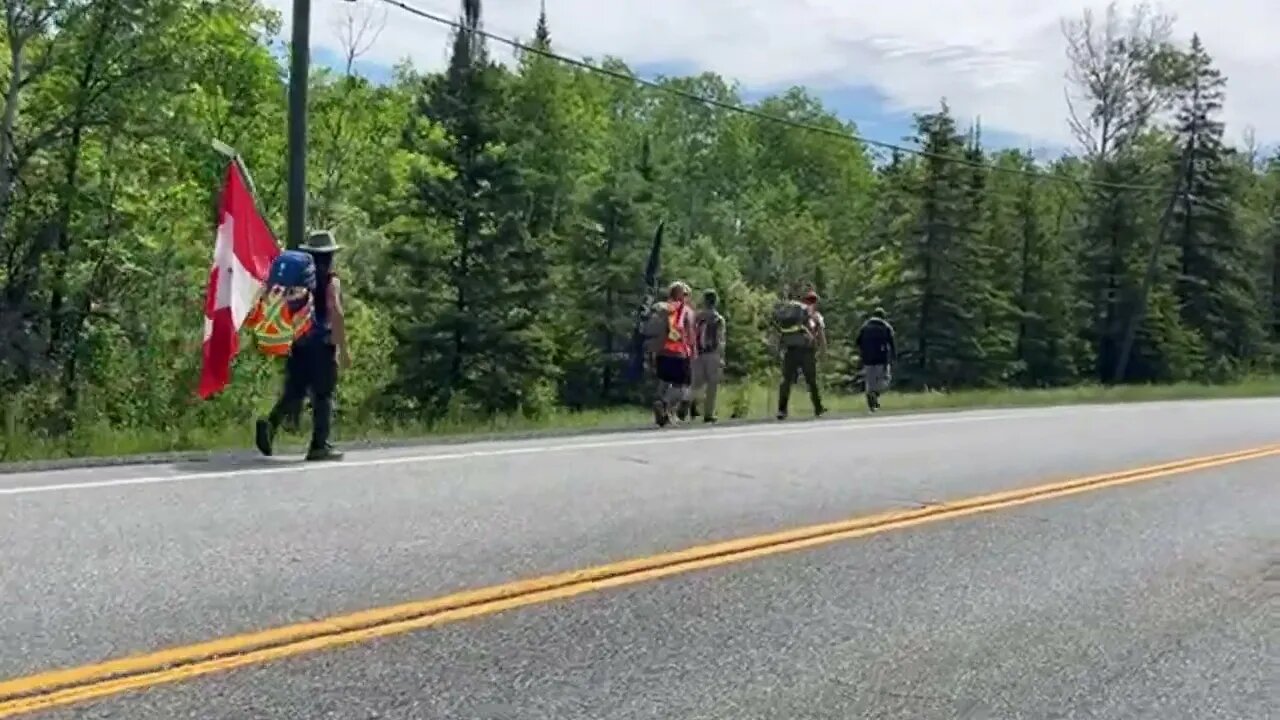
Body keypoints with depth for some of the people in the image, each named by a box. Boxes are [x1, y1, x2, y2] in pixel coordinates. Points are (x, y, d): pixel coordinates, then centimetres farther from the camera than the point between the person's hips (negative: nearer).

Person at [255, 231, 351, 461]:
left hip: (297, 344, 5)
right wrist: (344, 348, -12)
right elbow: (336, 315, -15)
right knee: (323, 395, 2)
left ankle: (270, 424, -12)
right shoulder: (330, 280, -7)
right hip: (322, 344, -5)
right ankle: (319, 446, 3)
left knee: (293, 391, 11)